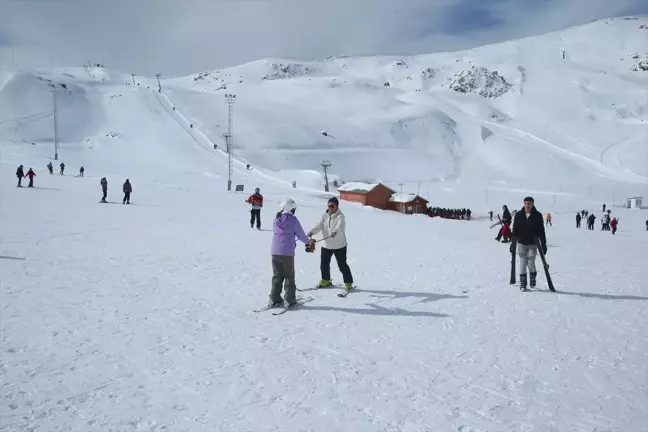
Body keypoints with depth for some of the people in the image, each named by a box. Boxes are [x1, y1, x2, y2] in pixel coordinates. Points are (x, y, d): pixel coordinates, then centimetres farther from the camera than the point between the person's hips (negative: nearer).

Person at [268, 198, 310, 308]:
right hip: (287, 253, -5)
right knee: (289, 276, 9)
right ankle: (290, 299, 11)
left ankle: (274, 300, 14)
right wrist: (308, 241, 21)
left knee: (277, 276, 14)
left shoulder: (276, 219, 7)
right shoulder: (293, 220, -9)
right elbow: (301, 235, -1)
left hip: (275, 252, 5)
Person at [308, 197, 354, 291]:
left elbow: (340, 226, -32)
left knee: (342, 265, 0)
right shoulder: (325, 216, 3)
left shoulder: (340, 216, -13)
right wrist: (312, 232, -28)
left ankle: (348, 283, 14)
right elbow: (319, 225, -8)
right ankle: (326, 280, 35)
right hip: (326, 245, 6)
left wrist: (335, 232, -54)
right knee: (324, 264, 14)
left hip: (339, 245, -5)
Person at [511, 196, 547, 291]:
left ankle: (533, 277, 25)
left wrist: (543, 243, -3)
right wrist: (513, 242, 6)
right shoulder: (518, 215, 0)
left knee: (531, 262, -4)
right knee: (523, 262, 2)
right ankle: (522, 283, 10)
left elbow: (541, 230, -2)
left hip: (533, 243, -2)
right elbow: (514, 229, 6)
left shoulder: (538, 215, -5)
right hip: (521, 243, 2)